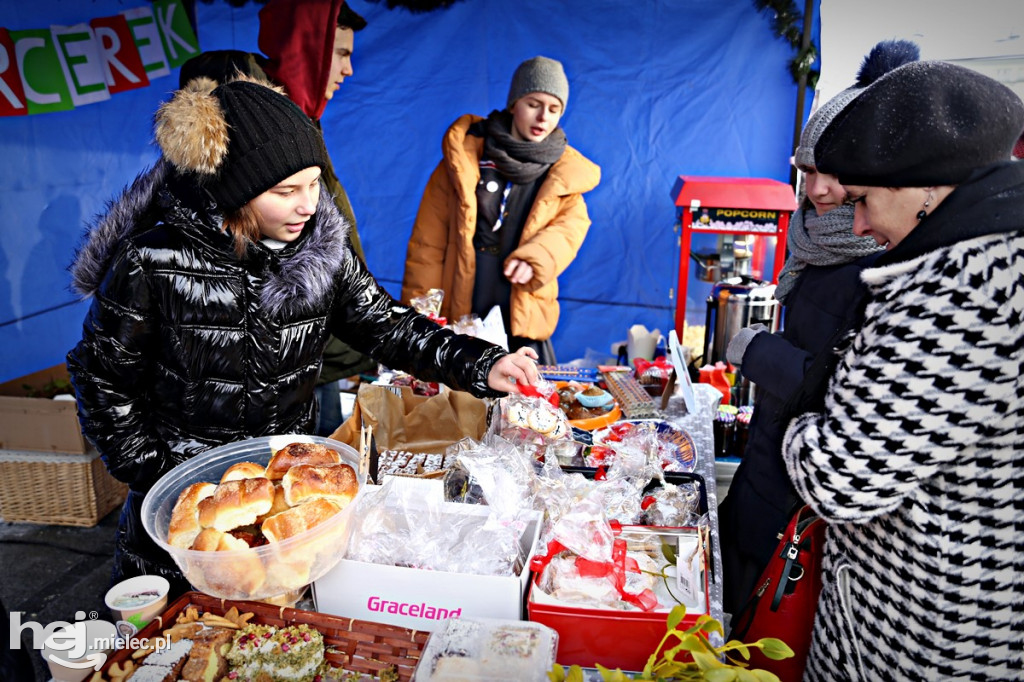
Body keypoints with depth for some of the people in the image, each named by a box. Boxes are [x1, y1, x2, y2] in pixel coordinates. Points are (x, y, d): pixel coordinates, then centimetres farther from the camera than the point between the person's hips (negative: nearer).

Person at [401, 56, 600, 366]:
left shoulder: (564, 171, 8)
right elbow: (427, 239, 0)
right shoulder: (465, 152, 1)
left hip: (523, 319, 1)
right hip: (455, 317, -1)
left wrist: (536, 258, -21)